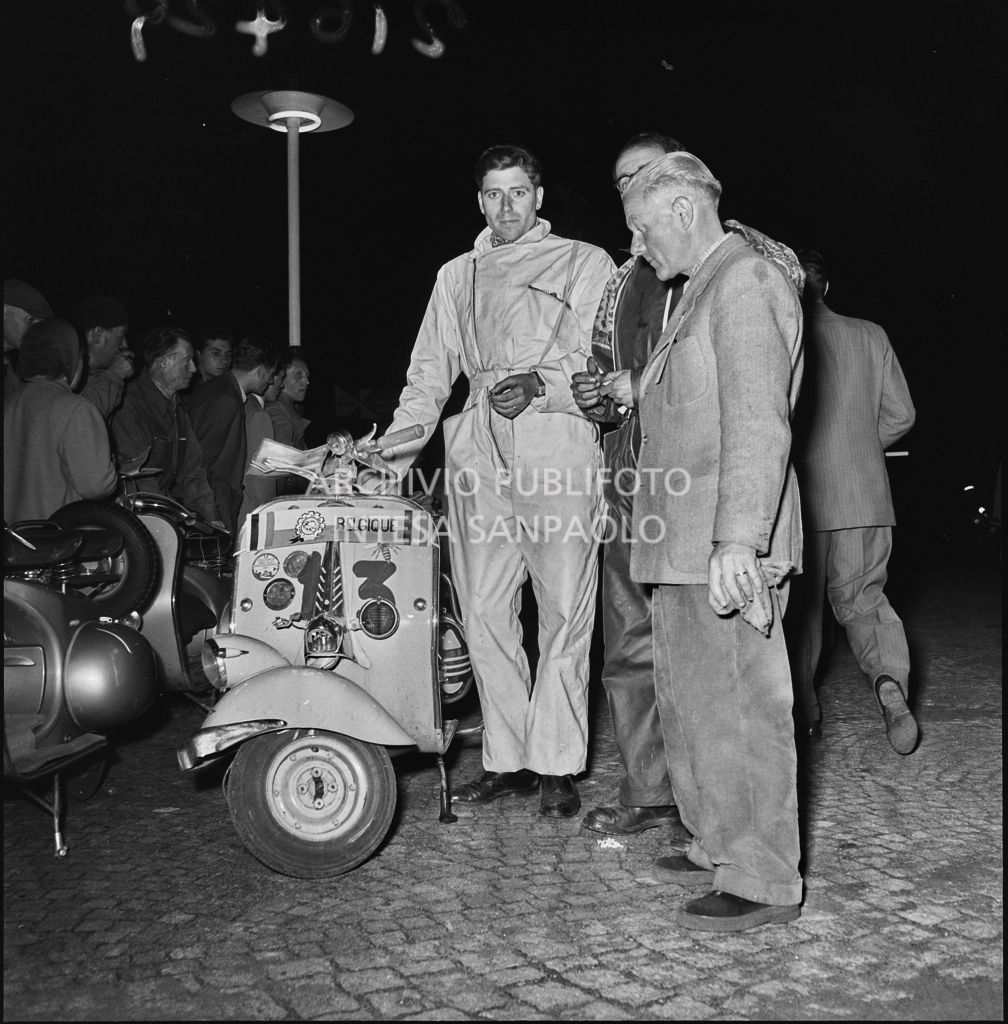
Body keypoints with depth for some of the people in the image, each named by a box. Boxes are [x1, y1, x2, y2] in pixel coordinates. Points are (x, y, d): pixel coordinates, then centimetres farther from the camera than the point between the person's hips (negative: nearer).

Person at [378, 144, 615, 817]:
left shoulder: (585, 263, 13)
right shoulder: (457, 275, 25)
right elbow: (431, 371, 21)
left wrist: (541, 384, -15)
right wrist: (399, 446, 8)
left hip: (558, 441, -4)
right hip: (480, 450, 4)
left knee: (564, 609, -5)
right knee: (484, 610, 1)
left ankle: (557, 765, 3)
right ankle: (508, 758, 10)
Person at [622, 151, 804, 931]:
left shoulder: (744, 280, -10)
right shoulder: (703, 290, 21)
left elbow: (758, 420, -21)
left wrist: (737, 541, -25)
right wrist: (641, 392, 13)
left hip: (726, 547, -10)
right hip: (685, 544, 10)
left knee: (738, 707, -3)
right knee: (689, 699, 17)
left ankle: (765, 881, 8)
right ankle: (721, 846, 31)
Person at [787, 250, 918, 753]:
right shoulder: (870, 336, 5)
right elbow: (901, 414, 6)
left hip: (799, 496, -2)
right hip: (864, 495, 2)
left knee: (800, 605, 13)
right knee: (861, 597, 11)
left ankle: (804, 712, 23)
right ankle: (889, 678, -16)